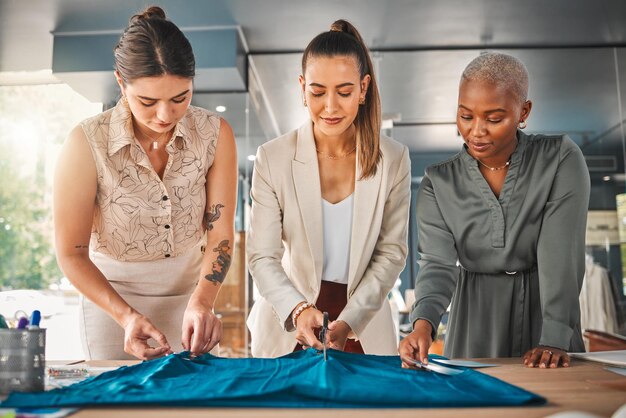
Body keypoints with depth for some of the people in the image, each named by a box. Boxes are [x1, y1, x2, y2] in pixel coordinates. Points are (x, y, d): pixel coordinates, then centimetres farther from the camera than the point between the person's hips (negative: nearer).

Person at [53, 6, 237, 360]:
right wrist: (126, 316, -26)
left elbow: (221, 234, -11)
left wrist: (201, 303, -26)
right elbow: (72, 254, -15)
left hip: (189, 298, 2)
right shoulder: (87, 144, -20)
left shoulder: (215, 134, -12)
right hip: (111, 300, -2)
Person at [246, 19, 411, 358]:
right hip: (287, 329, 0)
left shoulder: (394, 161, -9)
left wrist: (348, 322, -17)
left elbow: (391, 252, -7)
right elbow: (262, 257, -13)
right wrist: (298, 310, -30)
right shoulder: (273, 159, -12)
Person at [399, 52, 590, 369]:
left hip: (546, 319, -1)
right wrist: (423, 323, -31)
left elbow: (561, 258, -15)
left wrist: (555, 339, -24)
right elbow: (438, 264, -13)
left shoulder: (561, 159, -7)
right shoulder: (438, 183, -3)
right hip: (474, 331, 1)